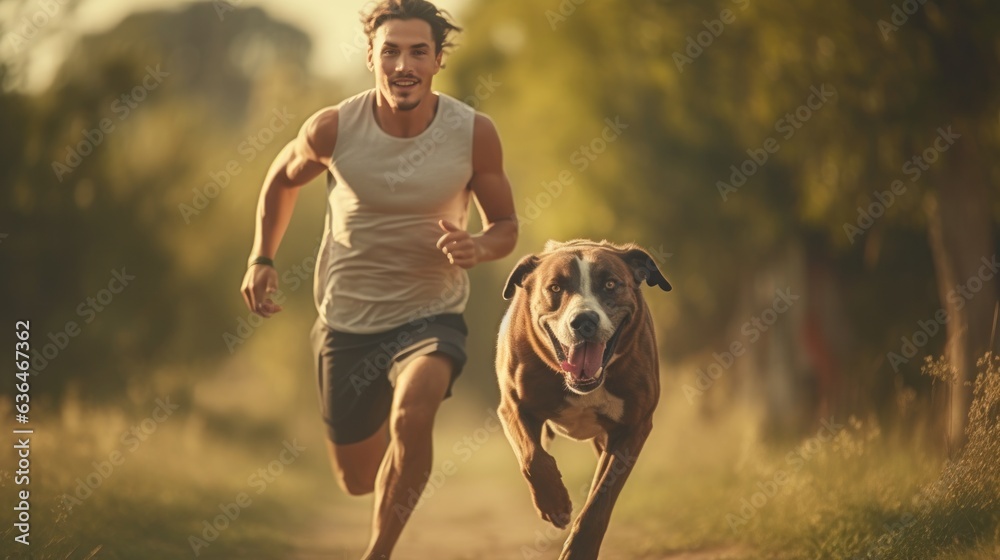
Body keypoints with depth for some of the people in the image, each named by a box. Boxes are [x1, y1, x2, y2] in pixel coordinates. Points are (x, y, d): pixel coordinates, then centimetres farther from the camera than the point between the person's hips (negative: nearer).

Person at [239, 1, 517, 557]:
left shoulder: (474, 133, -14)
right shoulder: (333, 129, -12)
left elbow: (506, 225, -1)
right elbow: (283, 178, 10)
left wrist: (478, 249, -23)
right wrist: (262, 258, 1)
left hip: (432, 316, -2)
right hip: (347, 323, 2)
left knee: (411, 416, -34)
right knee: (357, 480, 14)